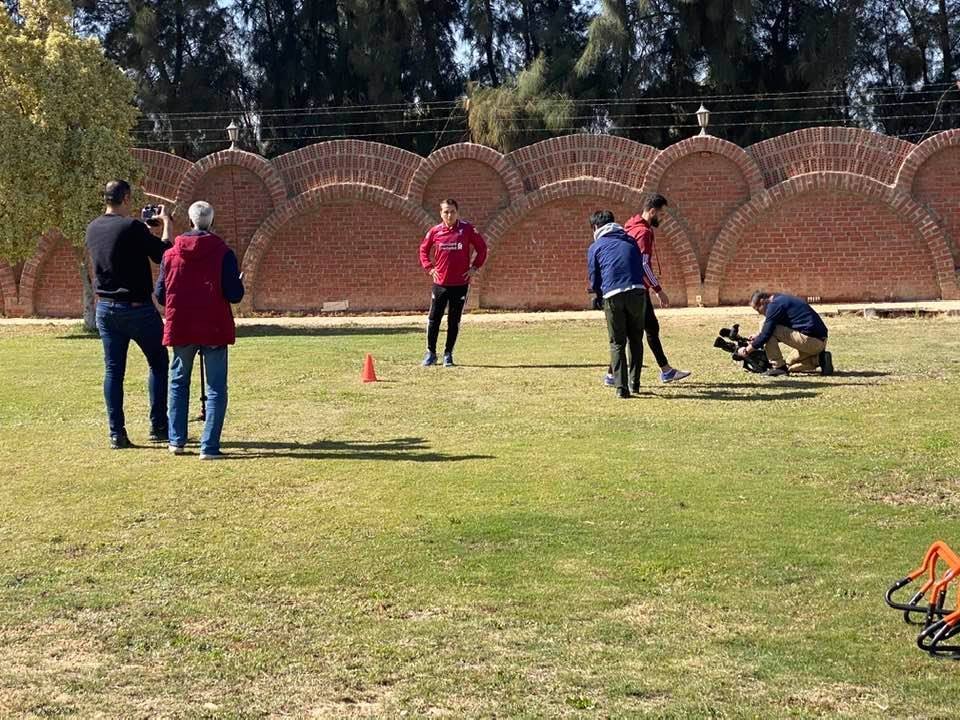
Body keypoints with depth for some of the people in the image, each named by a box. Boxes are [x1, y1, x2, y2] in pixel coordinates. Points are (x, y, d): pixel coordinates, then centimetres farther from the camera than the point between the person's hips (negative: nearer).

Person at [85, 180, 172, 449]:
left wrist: (145, 228, 21)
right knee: (158, 363, 9)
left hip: (105, 308, 6)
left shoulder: (93, 229, 6)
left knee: (113, 370, 7)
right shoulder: (132, 227, -16)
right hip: (137, 307, -6)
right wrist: (166, 224, 2)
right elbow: (163, 254, -11)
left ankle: (116, 433, 4)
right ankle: (158, 427, 9)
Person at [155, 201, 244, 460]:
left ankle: (176, 440, 21)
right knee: (216, 388, 3)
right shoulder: (223, 253, -8)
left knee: (178, 383, 21)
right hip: (214, 330, -3)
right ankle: (209, 446, -5)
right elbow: (235, 295, -11)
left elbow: (160, 295, 5)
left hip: (180, 329, 3)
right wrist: (239, 282, 11)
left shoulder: (171, 254, 1)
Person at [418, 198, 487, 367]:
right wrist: (429, 268, 5)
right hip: (440, 282, 1)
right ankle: (431, 353, 13)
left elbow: (482, 247, 5)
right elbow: (423, 249, 15)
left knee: (454, 321, 5)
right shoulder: (435, 231, 1)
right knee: (434, 319, 2)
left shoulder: (467, 229, -3)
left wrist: (475, 267, 0)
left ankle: (448, 354, 15)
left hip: (460, 283, -1)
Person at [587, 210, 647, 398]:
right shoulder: (630, 241, 21)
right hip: (637, 291, 2)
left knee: (617, 343, 6)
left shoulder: (595, 247, 12)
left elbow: (594, 278, 13)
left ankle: (621, 386, -4)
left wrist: (599, 295, 31)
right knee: (635, 339, 17)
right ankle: (634, 383, 17)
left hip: (612, 295, -2)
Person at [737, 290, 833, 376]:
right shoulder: (782, 299, 21)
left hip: (809, 340, -10)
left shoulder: (774, 305, -9)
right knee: (789, 366, 25)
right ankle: (820, 359, 9)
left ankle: (778, 367, -6)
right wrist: (758, 337, 24)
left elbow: (766, 333, -12)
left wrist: (747, 350, 0)